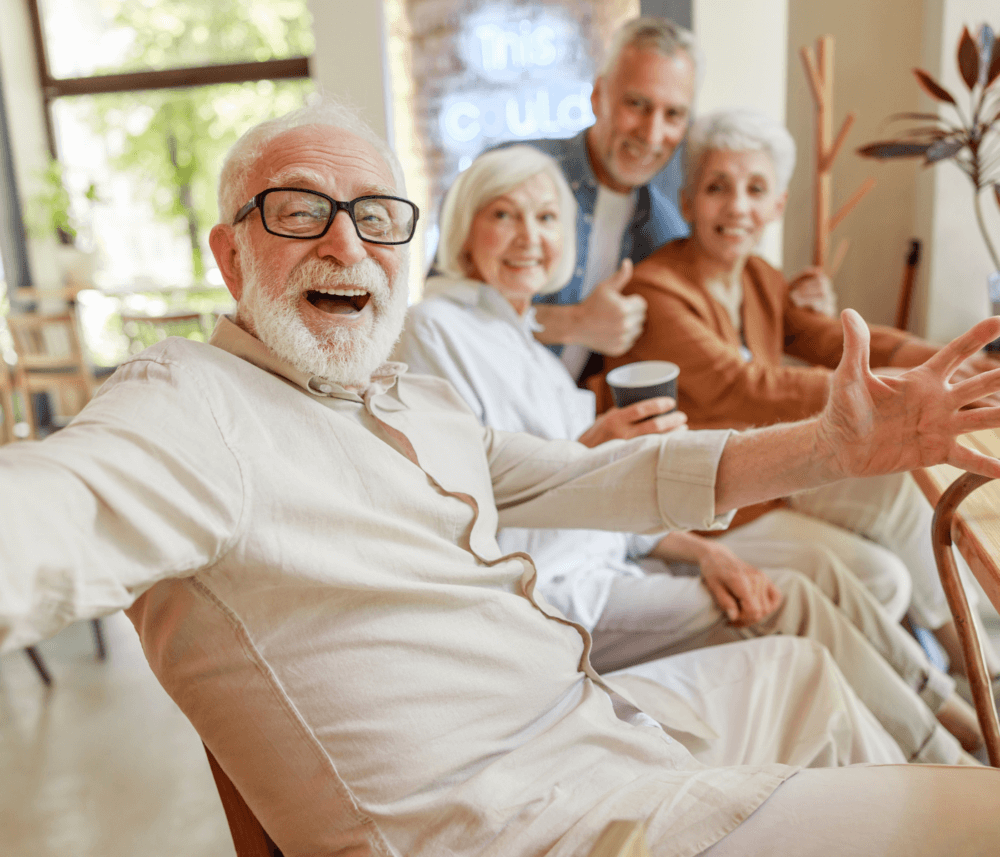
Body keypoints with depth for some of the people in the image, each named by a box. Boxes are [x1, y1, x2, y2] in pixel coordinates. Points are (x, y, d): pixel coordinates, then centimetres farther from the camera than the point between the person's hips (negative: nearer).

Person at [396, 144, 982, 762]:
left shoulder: (525, 337, 17)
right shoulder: (434, 329, -9)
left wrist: (701, 549, 0)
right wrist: (586, 451, -27)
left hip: (603, 567, 8)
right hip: (541, 596, -8)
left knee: (818, 566, 1)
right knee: (789, 605, -12)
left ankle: (958, 715, 14)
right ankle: (942, 763, 6)